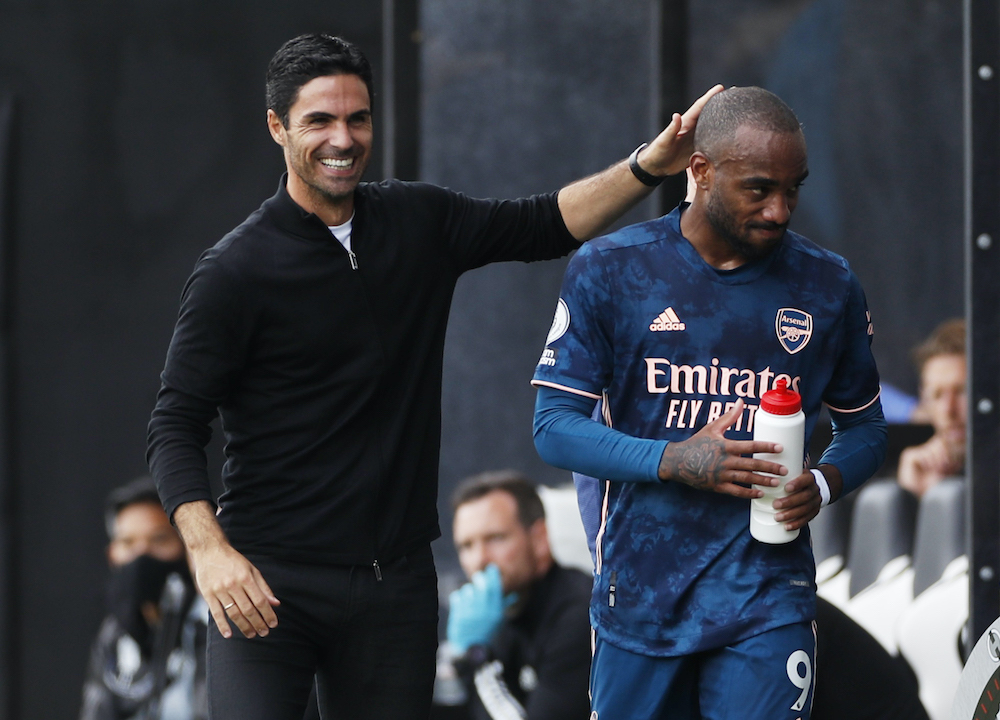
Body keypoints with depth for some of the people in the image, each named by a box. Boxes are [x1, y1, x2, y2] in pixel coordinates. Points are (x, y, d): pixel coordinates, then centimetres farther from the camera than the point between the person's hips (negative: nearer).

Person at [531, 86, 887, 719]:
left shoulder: (829, 286, 4)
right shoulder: (610, 271, -2)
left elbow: (865, 428, 14)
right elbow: (554, 426, -4)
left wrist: (824, 484, -10)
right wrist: (675, 462, -19)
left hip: (767, 604, 0)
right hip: (640, 595, 0)